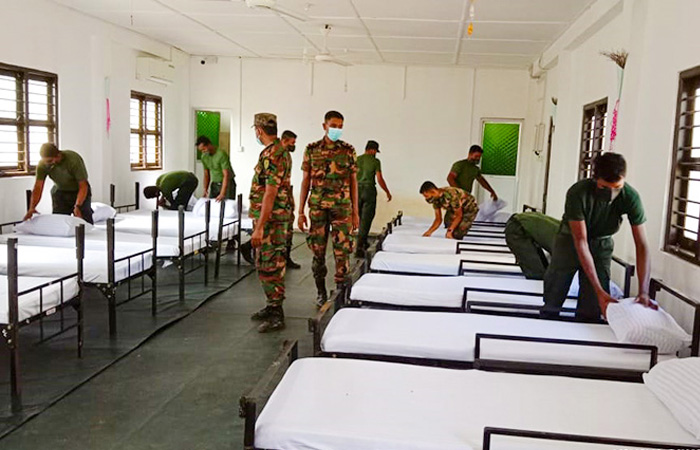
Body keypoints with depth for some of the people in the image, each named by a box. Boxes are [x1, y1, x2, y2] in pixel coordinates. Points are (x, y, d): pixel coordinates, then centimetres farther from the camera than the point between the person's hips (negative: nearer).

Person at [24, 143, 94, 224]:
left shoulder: (74, 160, -29)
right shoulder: (42, 165, -19)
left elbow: (83, 186, -27)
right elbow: (38, 187, -21)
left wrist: (77, 206, -40)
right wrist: (32, 208, -36)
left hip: (78, 192, -3)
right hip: (59, 192, 3)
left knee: (86, 223, -11)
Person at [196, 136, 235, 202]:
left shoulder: (221, 154, -23)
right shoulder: (204, 157, -1)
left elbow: (226, 175, -27)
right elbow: (206, 175, 9)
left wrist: (222, 194, -34)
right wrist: (205, 190, -4)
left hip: (227, 183, -6)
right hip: (214, 184, 6)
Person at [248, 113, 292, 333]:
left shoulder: (272, 155, -19)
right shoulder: (280, 150, 14)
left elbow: (270, 193, -24)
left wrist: (259, 227, -24)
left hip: (270, 218, -10)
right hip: (277, 216, 10)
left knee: (269, 266, -6)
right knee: (268, 264, 17)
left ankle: (276, 316, -1)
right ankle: (272, 306, 27)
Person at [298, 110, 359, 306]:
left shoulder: (348, 150, 4)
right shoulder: (312, 149, 5)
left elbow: (353, 182, 6)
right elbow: (306, 181, 7)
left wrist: (355, 212, 2)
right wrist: (301, 211, 3)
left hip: (342, 207, -1)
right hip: (317, 207, 1)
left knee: (342, 251, -4)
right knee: (318, 250, 6)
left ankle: (342, 291, 7)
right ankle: (321, 291, 21)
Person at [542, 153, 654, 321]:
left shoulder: (630, 197, -28)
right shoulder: (578, 193, -35)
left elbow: (642, 246, -27)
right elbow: (581, 242, -35)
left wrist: (643, 292, -39)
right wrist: (599, 290, -39)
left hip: (601, 244, 2)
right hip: (571, 240, -2)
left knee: (590, 311, -5)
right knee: (551, 306, -2)